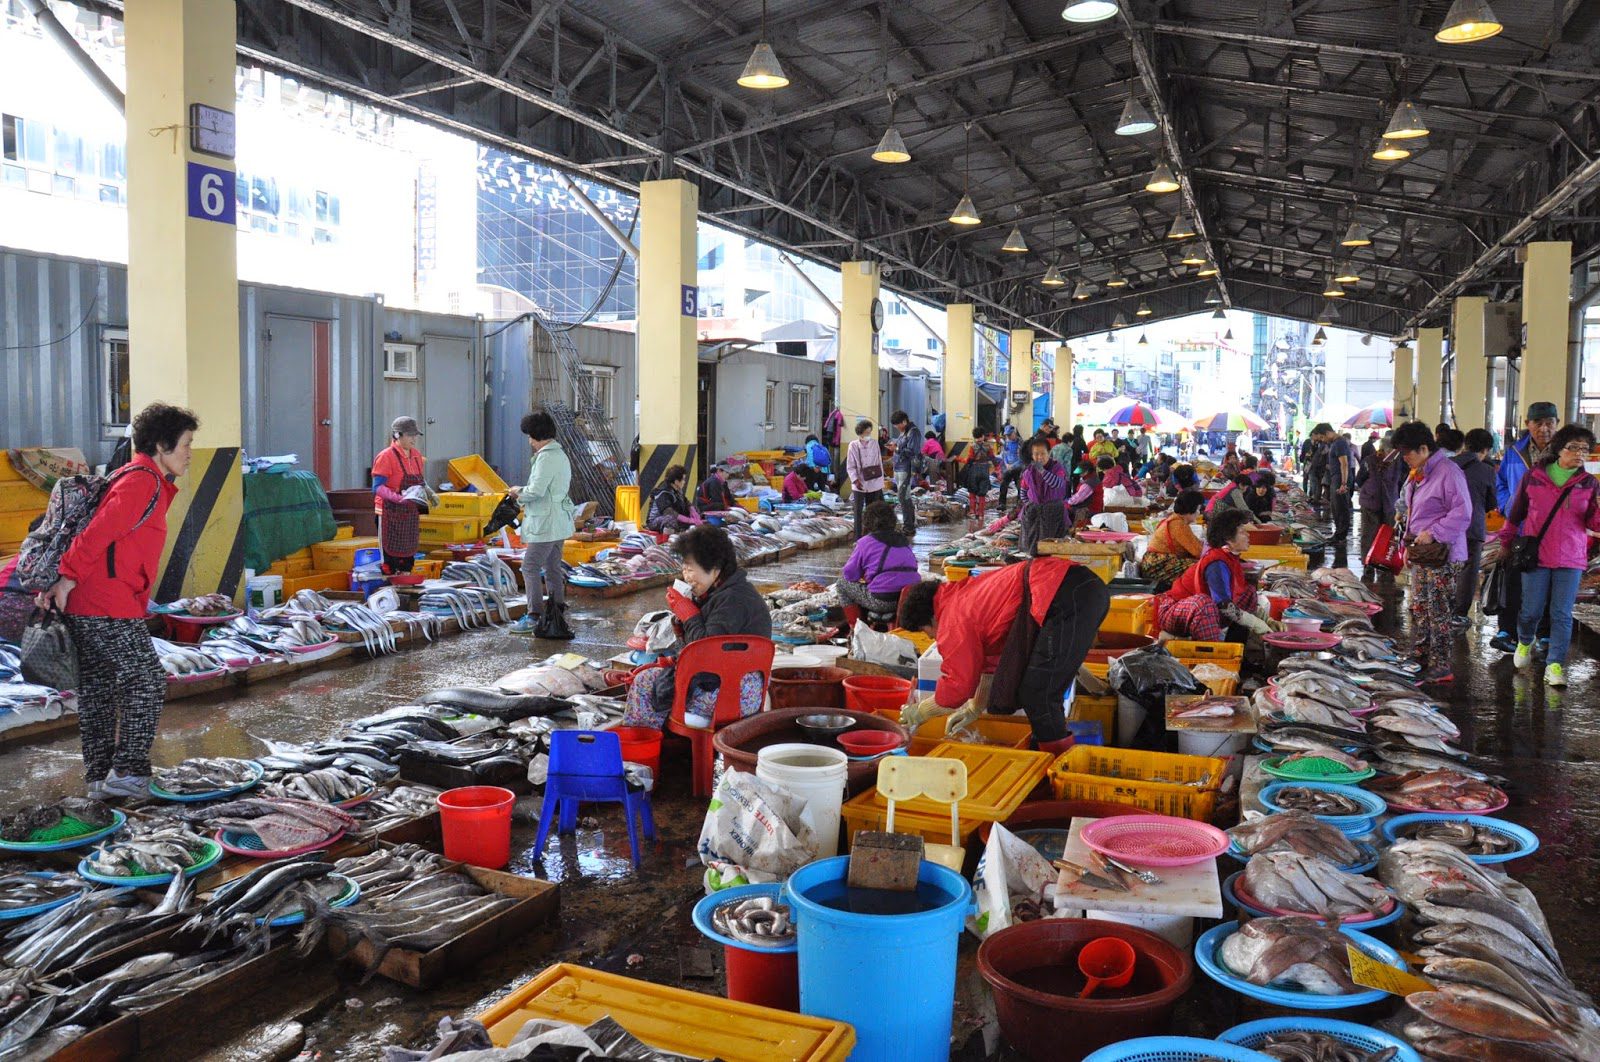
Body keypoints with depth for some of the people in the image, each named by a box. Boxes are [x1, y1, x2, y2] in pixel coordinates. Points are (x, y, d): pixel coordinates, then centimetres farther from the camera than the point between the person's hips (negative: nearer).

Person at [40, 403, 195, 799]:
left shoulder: (131, 477, 22)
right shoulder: (144, 481, -12)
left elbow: (101, 532, 19)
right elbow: (99, 531, -20)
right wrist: (69, 577, -19)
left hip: (83, 604, 10)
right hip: (110, 604, -10)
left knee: (97, 689, 12)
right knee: (147, 680, -5)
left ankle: (99, 777, 18)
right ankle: (128, 771, -3)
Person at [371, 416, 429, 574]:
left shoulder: (417, 455, 11)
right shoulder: (386, 456, -11)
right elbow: (377, 488, -17)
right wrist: (398, 498, -31)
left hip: (411, 512, 7)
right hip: (390, 513, -7)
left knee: (408, 555, 12)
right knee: (390, 555, -4)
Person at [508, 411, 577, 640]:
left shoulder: (546, 458, -17)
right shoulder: (560, 455, 16)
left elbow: (536, 490, -21)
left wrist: (519, 492, -6)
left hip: (545, 524, -10)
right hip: (559, 522, 10)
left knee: (530, 567, -6)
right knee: (552, 567, 15)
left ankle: (534, 616, -7)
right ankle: (558, 613, 20)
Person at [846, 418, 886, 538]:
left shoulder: (874, 443, 4)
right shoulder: (853, 445, -3)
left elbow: (879, 463, 9)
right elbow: (850, 466, -4)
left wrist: (881, 481, 7)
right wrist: (855, 480, -17)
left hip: (874, 484, 2)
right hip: (859, 485, -2)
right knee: (858, 512, 1)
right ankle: (858, 539, 6)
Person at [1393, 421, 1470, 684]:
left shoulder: (1448, 472, -16)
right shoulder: (1416, 474, 14)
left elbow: (1462, 513, -21)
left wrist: (1433, 533, -22)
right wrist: (1409, 545, 18)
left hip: (1443, 556, -10)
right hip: (1421, 554, 10)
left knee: (1439, 612, -5)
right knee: (1419, 608, 15)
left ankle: (1441, 667, 2)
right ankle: (1420, 659, 25)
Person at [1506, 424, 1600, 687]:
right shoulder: (1534, 476, 1)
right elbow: (1516, 512, 13)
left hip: (1570, 558, 1)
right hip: (1536, 554, -1)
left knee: (1562, 614, -2)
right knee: (1531, 610, 1)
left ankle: (1555, 665, 4)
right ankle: (1525, 641, 32)